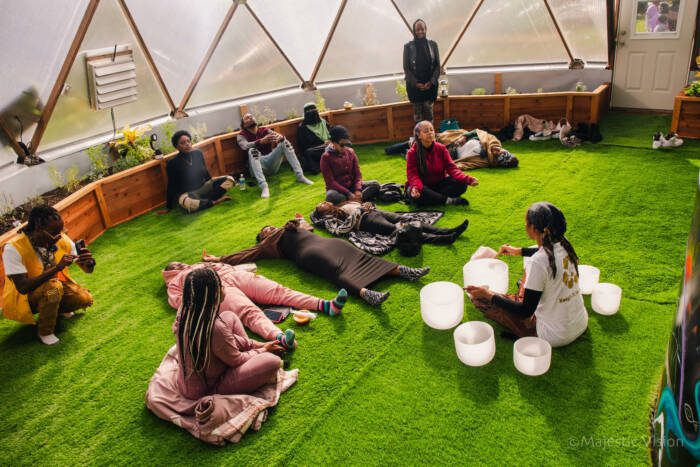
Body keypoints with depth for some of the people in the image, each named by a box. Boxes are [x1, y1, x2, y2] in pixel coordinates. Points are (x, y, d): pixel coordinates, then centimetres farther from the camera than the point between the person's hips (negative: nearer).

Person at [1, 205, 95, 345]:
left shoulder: (62, 240, -14)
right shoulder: (13, 248, -28)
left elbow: (88, 269, -8)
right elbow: (23, 287, -35)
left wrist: (89, 262, -33)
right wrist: (56, 268, -42)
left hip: (55, 288, 5)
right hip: (24, 297, -5)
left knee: (85, 299, -20)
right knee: (53, 286, -35)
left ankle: (59, 309, 14)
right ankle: (45, 332, -11)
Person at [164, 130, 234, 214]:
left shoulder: (198, 153, -1)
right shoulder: (172, 163, -14)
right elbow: (171, 186, -8)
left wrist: (212, 183, 27)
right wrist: (168, 207, -4)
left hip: (204, 186, 5)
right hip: (187, 193, -5)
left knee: (229, 179, -11)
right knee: (187, 203, -43)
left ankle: (206, 200, -21)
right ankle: (215, 201, -21)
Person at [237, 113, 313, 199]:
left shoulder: (265, 130, 14)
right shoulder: (242, 136, 4)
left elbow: (278, 136, -4)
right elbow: (246, 146, -19)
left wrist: (280, 137, -31)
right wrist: (261, 141, -38)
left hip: (272, 163, 3)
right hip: (258, 165, -3)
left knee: (284, 142, -14)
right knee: (252, 150, -32)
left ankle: (300, 176, -23)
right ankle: (264, 186, -47)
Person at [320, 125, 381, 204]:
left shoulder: (350, 152, 2)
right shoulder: (326, 157, -12)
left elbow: (357, 174, 2)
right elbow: (330, 182, -16)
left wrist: (358, 189, -17)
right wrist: (348, 194, -24)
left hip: (352, 186, 5)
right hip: (337, 189, -5)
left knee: (375, 184, -17)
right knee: (331, 196, -39)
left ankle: (354, 200, -30)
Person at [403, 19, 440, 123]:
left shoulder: (433, 45, 4)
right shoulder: (408, 47, -1)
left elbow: (437, 66, 3)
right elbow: (406, 68, -2)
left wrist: (431, 82, -10)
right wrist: (416, 83, -12)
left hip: (430, 85, 1)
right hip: (414, 85, -1)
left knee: (429, 112, 3)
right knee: (417, 112, 3)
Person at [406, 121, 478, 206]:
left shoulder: (441, 148, -1)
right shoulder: (412, 153, -11)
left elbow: (451, 168, -9)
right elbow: (413, 175, -18)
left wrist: (467, 179, -27)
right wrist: (416, 187, -43)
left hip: (439, 184, 3)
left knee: (461, 184, -21)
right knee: (415, 194, -39)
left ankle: (432, 197, -27)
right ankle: (448, 200, -27)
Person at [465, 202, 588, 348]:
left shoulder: (539, 261, -29)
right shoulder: (563, 245, -6)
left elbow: (526, 311, -22)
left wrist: (489, 295, -16)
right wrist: (519, 251, 30)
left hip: (556, 337, -8)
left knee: (481, 299, -4)